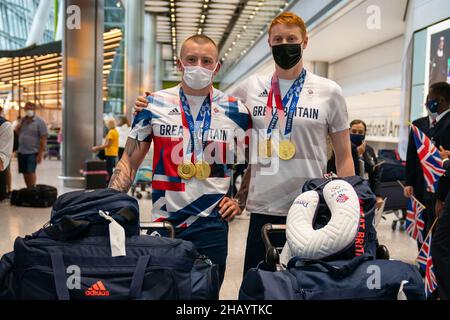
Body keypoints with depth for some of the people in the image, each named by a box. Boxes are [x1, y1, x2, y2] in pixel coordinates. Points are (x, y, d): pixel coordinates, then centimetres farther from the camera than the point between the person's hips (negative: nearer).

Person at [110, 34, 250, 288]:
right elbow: (130, 162, 1)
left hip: (212, 224, 1)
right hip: (163, 222, 0)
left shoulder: (235, 111, 1)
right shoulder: (154, 105, -1)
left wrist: (239, 201, 2)